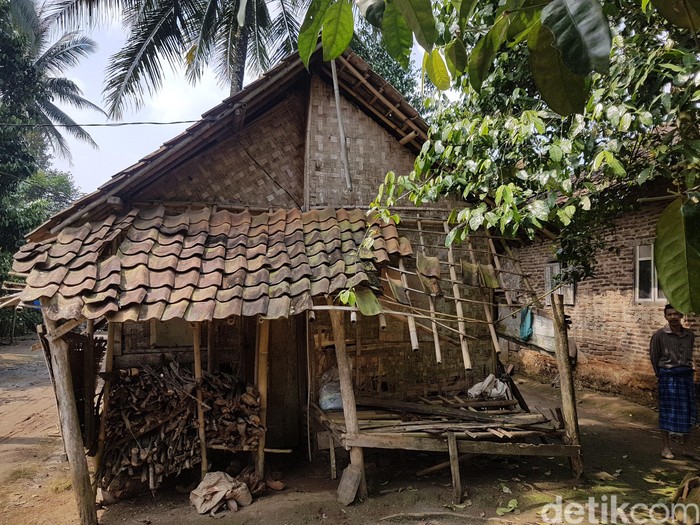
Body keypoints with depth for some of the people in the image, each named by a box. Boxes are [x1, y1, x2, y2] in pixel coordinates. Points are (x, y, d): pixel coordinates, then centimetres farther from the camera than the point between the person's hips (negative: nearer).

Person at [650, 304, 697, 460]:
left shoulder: (690, 335, 5)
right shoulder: (660, 335, -7)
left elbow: (689, 355, 16)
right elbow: (654, 356, 0)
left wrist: (687, 370, 10)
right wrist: (661, 374, 4)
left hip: (686, 376, 4)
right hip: (668, 376, -4)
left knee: (688, 412, 9)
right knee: (667, 412, 1)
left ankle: (687, 448, 23)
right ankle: (666, 448, 11)